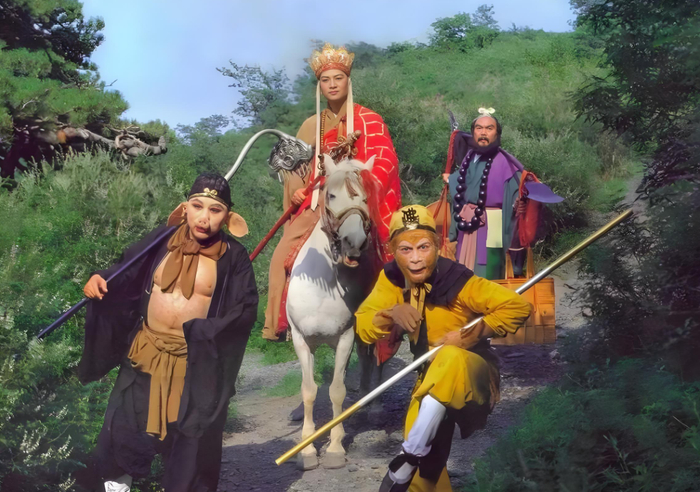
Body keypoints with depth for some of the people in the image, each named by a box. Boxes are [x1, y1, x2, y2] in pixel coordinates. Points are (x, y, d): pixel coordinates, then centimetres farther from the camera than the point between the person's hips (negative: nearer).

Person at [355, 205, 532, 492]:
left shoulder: (457, 281, -23)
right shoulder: (391, 278, -9)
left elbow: (518, 307, -21)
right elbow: (362, 328, -10)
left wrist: (472, 334, -28)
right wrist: (391, 314, -30)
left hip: (471, 371, -6)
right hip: (431, 377, 6)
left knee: (450, 359, -41)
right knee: (425, 467, 2)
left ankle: (410, 456, -36)